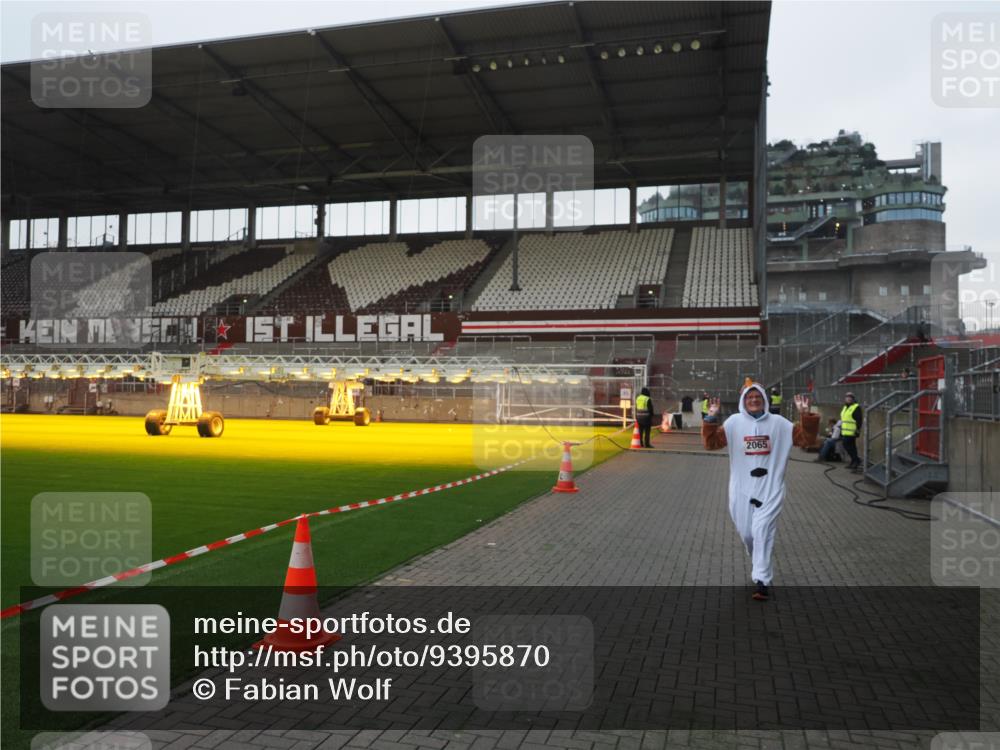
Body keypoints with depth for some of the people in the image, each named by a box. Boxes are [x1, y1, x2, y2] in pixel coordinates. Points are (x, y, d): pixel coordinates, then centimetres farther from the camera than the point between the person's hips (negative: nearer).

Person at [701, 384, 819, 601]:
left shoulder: (778, 423, 1)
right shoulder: (734, 422, 0)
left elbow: (806, 438, 1)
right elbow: (711, 443, -6)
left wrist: (806, 416, -13)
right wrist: (711, 419, -20)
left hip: (770, 489, -1)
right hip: (742, 489, 2)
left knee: (762, 531, -12)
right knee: (745, 533, 11)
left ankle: (762, 580, -8)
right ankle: (759, 564, 42)